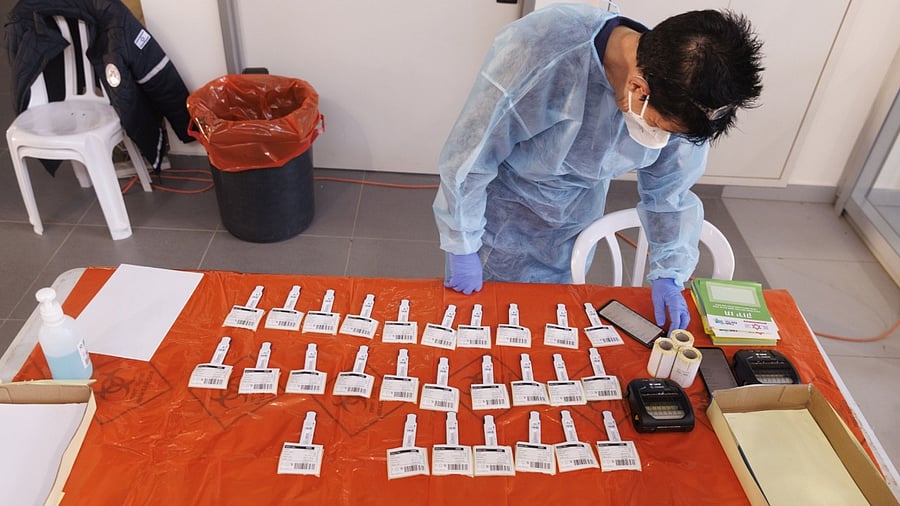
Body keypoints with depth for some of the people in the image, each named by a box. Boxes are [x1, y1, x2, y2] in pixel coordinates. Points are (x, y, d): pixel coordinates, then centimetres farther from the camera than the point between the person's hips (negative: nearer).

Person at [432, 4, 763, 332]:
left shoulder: (679, 100, -21)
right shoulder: (536, 53, -37)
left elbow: (671, 193, -3)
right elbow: (468, 158, -26)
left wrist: (668, 276, -10)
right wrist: (463, 249, -17)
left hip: (572, 227, 3)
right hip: (497, 216, -3)